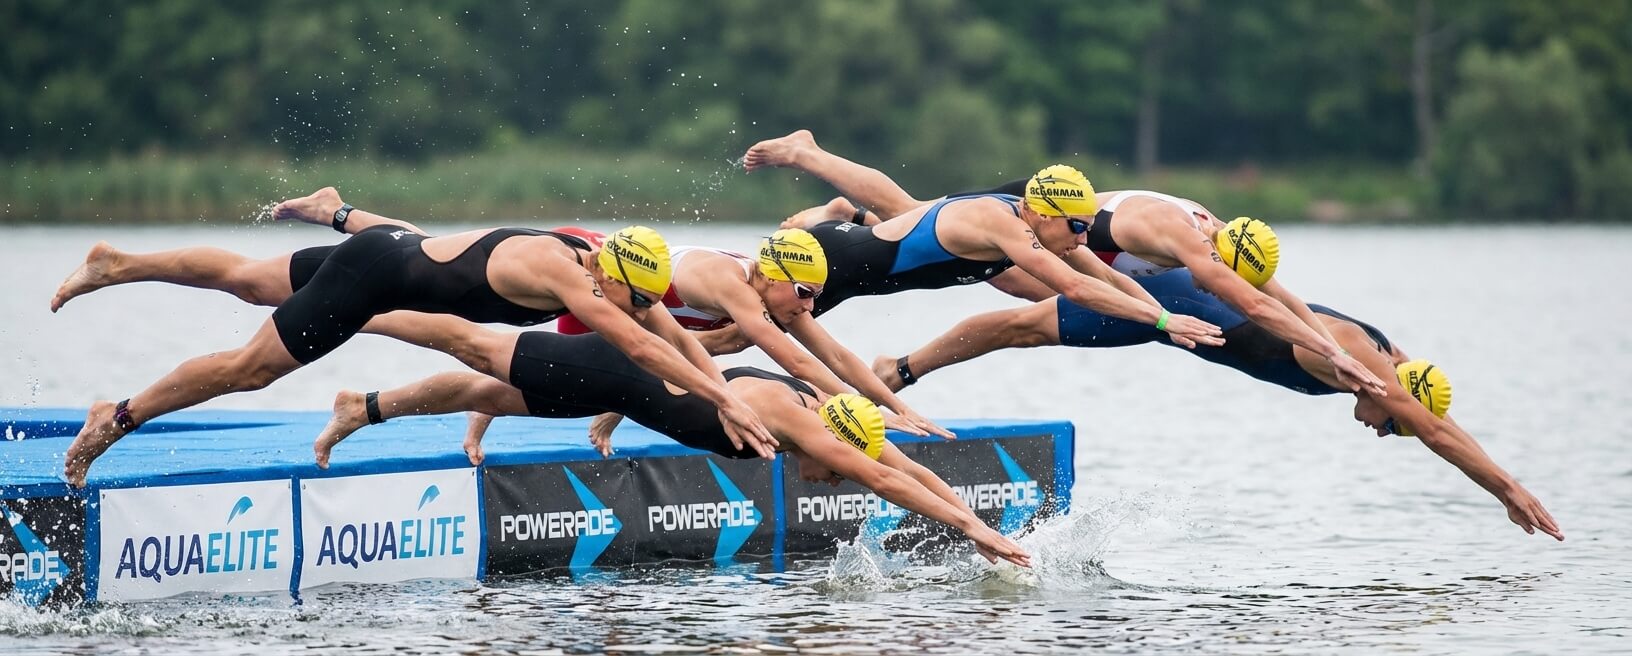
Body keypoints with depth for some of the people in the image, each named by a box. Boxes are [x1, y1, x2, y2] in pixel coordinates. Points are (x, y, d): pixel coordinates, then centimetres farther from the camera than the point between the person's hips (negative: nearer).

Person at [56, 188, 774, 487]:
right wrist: (724, 401, -40)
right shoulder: (563, 275, -32)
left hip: (404, 248, 8)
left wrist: (721, 389, -13)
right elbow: (641, 349, -40)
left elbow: (673, 332, -1)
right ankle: (117, 417, 9)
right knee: (249, 366, -1)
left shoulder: (596, 262, -8)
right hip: (370, 276, -8)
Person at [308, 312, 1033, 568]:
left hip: (644, 361, 7)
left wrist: (980, 525, -8)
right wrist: (974, 529, -36)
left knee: (486, 390, 19)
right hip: (611, 370, -7)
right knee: (475, 349, 5)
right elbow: (883, 482, -36)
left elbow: (912, 469, -2)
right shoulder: (792, 419, -30)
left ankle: (362, 408, 33)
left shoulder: (831, 411, -9)